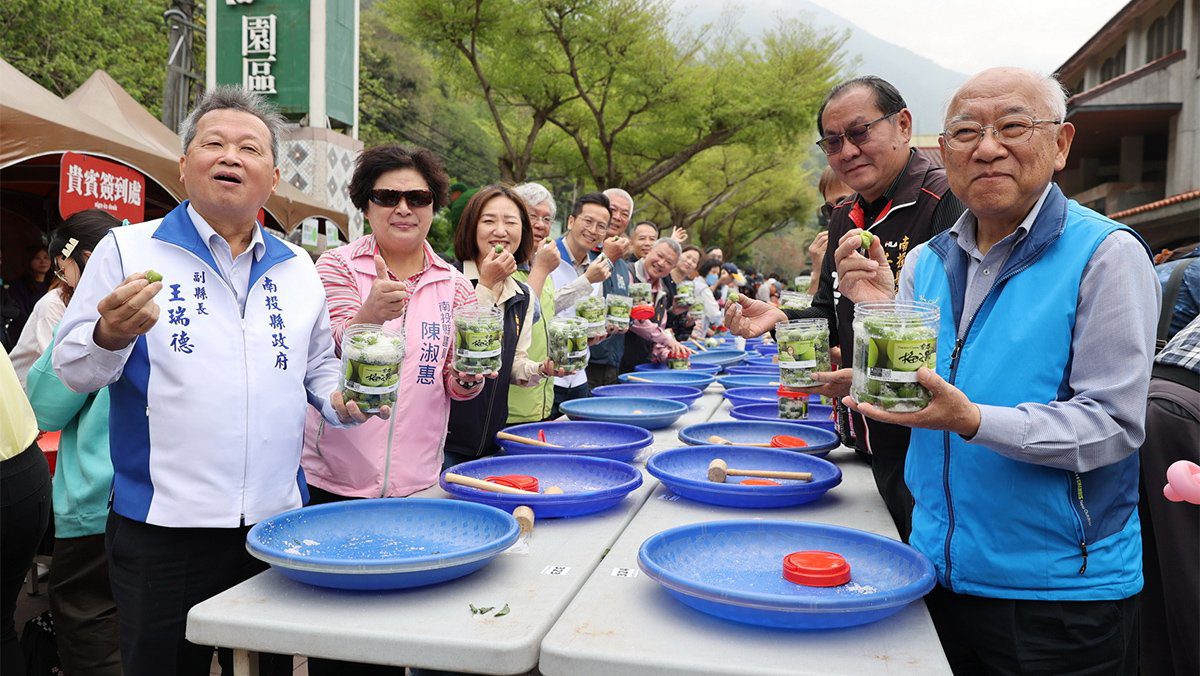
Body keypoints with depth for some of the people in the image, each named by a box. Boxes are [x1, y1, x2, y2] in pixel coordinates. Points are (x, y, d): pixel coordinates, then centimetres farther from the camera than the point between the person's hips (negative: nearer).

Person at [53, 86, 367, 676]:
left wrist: (342, 400, 0)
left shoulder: (297, 268, 11)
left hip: (277, 522, 4)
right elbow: (74, 369, 0)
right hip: (162, 524, -3)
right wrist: (111, 335, -21)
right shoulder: (128, 248, 0)